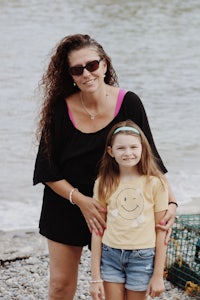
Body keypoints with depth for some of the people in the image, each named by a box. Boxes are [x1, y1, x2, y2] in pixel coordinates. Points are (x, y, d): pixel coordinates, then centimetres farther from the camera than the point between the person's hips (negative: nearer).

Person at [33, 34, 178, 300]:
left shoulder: (128, 104, -13)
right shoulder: (61, 110, -12)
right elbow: (47, 171, -9)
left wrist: (171, 202, -21)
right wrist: (81, 200, -21)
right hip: (65, 208, 0)